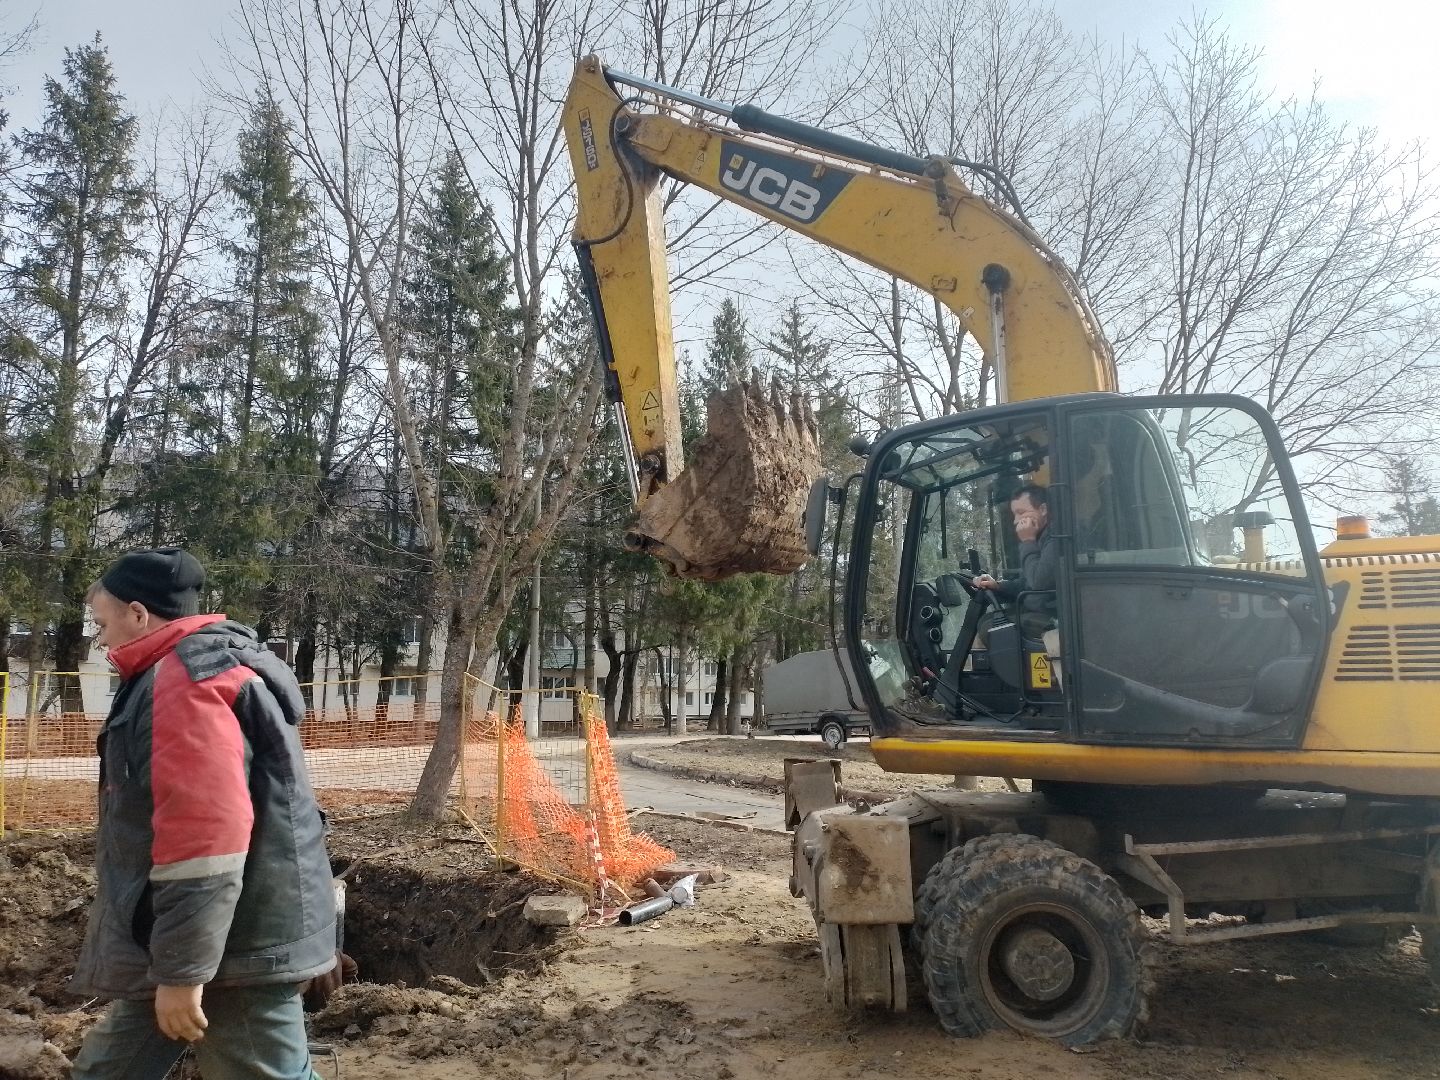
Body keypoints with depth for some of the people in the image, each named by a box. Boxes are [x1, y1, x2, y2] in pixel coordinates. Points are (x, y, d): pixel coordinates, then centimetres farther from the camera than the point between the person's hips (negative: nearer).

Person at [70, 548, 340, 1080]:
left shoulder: (189, 680, -19)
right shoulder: (196, 671, 15)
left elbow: (205, 835, -27)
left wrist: (183, 969, -23)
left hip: (237, 949, -10)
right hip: (196, 941, 10)